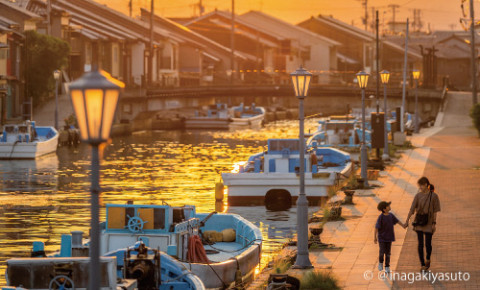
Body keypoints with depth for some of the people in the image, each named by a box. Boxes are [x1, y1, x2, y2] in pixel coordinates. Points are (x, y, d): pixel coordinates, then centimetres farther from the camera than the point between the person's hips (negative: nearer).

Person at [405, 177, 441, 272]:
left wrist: (434, 223, -6)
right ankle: (423, 265, 11)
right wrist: (407, 220, -6)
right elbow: (412, 209, -1)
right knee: (420, 244, 2)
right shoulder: (418, 196, 0)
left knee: (427, 244, 1)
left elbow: (435, 211, -4)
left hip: (428, 223, -2)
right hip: (419, 222, 2)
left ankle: (428, 259, 31)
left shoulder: (433, 196, -7)